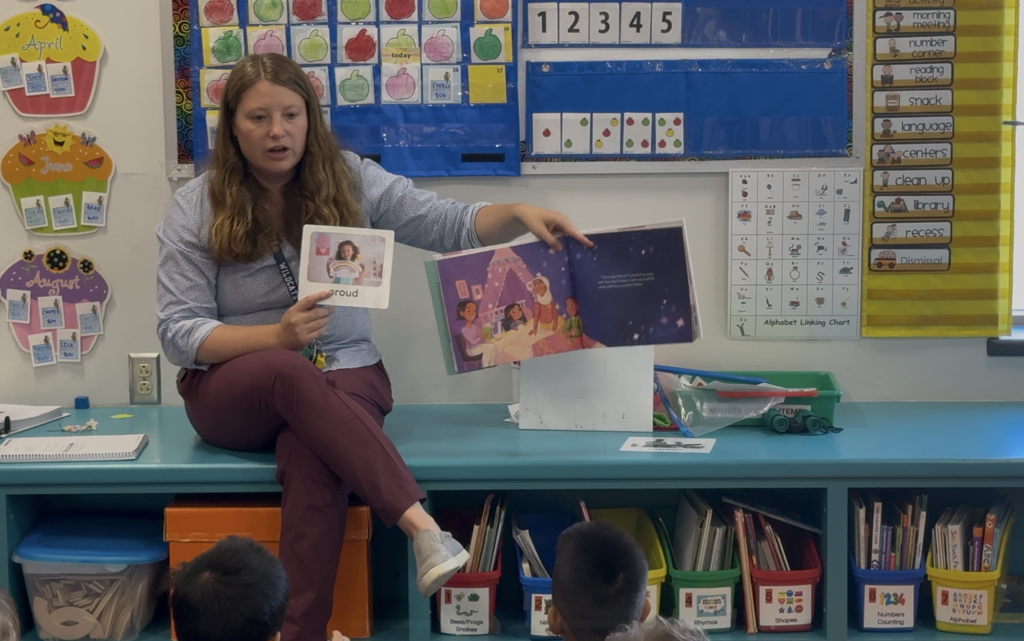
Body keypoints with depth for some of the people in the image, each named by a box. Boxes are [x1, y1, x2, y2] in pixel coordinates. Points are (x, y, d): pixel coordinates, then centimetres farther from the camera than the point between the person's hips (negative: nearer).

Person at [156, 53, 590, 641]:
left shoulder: (350, 181, 2)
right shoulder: (196, 209, -2)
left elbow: (450, 226, 0)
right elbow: (179, 334, -7)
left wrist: (520, 215, -20)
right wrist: (277, 336, -21)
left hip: (343, 375, 1)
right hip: (233, 387, -1)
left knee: (314, 455, -34)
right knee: (291, 373, -37)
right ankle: (421, 527, -48)